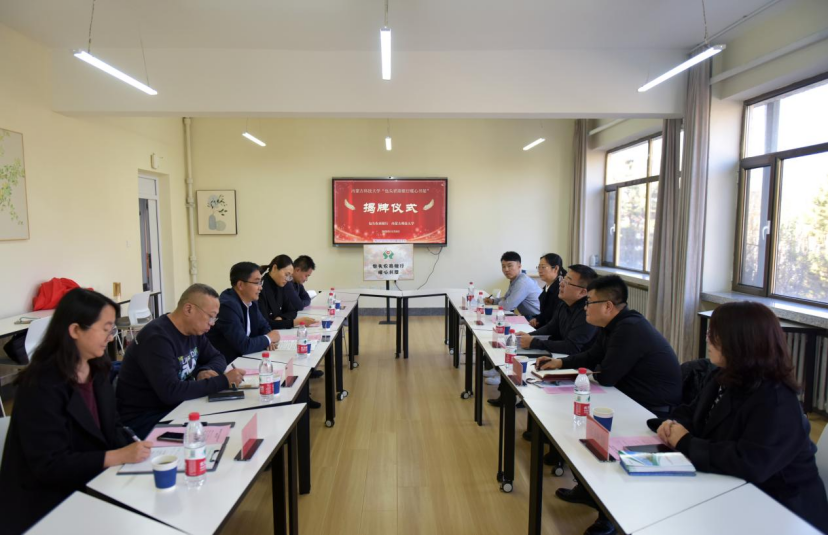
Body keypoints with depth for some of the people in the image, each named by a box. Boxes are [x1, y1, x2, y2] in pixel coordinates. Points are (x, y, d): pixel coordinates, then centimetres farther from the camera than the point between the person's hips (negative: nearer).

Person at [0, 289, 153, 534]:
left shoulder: (98, 369, 2)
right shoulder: (41, 386, -20)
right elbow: (50, 465, -22)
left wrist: (134, 446, -12)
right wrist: (119, 456, -28)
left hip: (92, 483, 7)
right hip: (48, 503, -6)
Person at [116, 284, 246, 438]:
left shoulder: (194, 330, 2)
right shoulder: (157, 338, -25)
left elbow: (217, 358, 12)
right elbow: (171, 392, -33)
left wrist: (204, 371, -11)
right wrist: (222, 381, -28)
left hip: (175, 407, 8)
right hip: (144, 418, -8)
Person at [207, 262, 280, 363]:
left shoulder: (250, 301, 2)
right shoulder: (227, 306, -23)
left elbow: (264, 326, 14)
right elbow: (243, 346, -27)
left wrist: (267, 341, -8)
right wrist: (268, 338, -11)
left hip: (241, 358, 8)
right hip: (223, 364, -7)